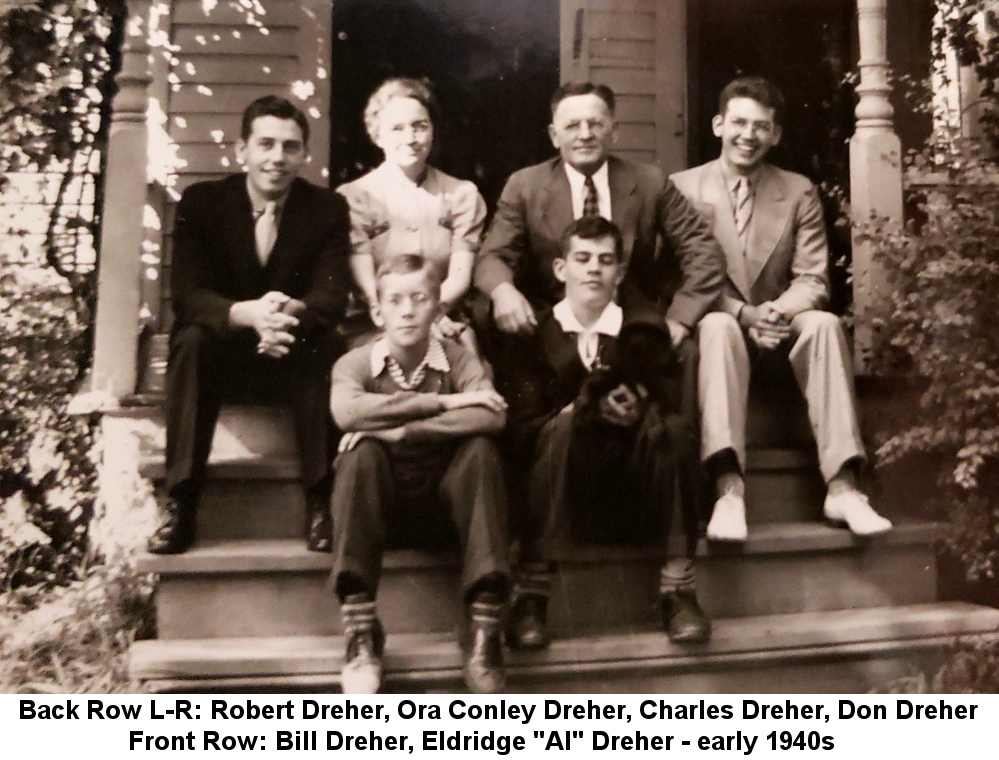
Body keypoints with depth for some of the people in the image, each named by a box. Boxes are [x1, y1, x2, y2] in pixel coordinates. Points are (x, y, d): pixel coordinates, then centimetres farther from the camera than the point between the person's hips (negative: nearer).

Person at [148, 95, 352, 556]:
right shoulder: (200, 202, -3)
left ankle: (321, 500, -25)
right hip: (222, 355, 1)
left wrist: (292, 311, -39)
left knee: (325, 345, -31)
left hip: (296, 357, 0)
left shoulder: (329, 209, -2)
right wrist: (248, 313, -38)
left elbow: (332, 297, -14)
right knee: (190, 340, -30)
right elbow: (187, 296, -15)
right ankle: (179, 504, -25)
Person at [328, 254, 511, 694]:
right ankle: (360, 632, -28)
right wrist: (442, 401, -25)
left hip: (444, 506, 1)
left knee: (481, 449, -26)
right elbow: (347, 411, -28)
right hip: (382, 509, 0)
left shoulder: (459, 359, -2)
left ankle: (484, 630, -28)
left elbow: (492, 417, -24)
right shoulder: (356, 363, -3)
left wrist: (402, 433, -27)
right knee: (362, 452, -28)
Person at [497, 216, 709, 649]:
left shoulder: (647, 330, 12)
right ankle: (531, 594, -29)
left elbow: (671, 409, 1)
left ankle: (678, 589, -22)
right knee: (565, 426, -30)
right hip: (566, 495, -1)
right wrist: (585, 409, -19)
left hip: (639, 494, 2)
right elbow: (521, 430, -4)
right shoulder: (533, 335, 5)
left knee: (673, 430, -25)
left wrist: (638, 411, -21)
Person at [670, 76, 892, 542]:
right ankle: (729, 490, -46)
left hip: (782, 327, 2)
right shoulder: (683, 188, 4)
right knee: (716, 325, -36)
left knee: (825, 323, -30)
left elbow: (812, 280, 3)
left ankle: (842, 487, -32)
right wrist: (744, 315, -21)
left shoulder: (800, 193, 10)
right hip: (722, 324, -2)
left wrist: (778, 310, -21)